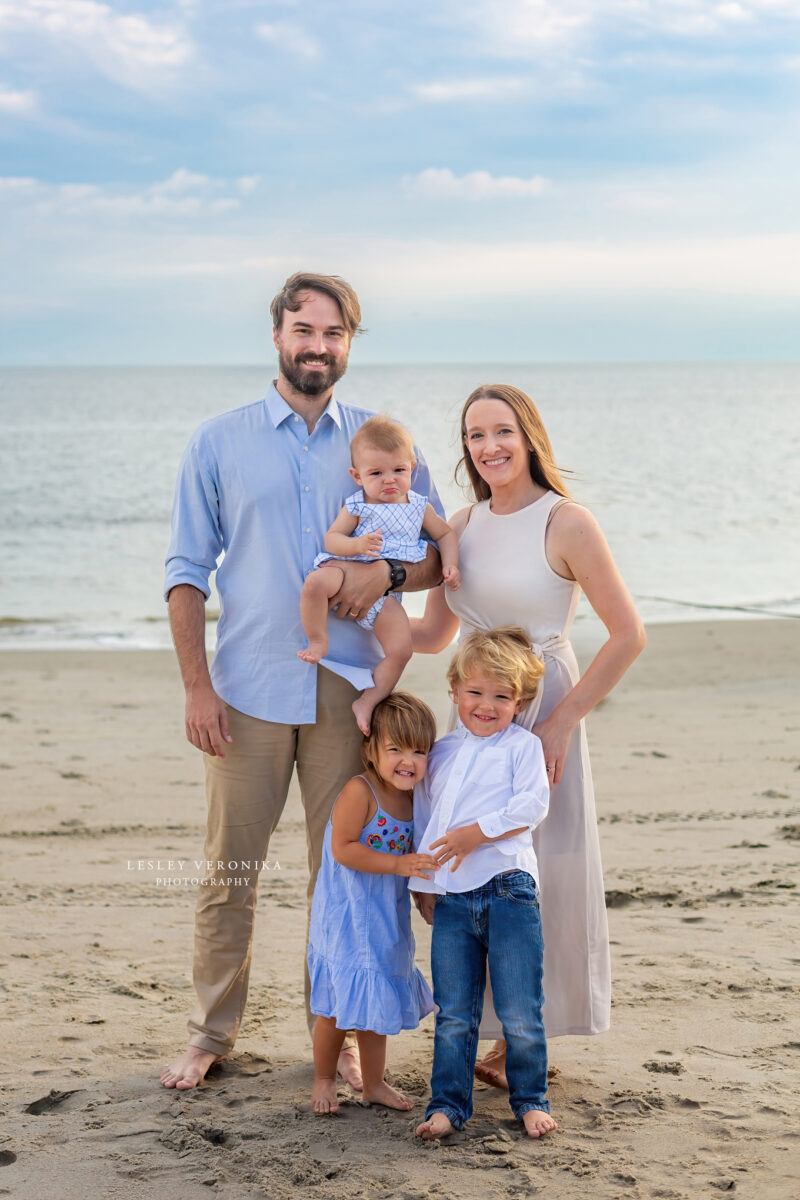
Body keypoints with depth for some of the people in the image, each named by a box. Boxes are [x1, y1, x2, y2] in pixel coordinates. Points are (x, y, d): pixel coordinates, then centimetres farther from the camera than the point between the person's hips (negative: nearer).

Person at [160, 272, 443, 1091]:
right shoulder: (219, 443, 5)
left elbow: (440, 554, 10)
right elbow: (186, 570, 4)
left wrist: (387, 573, -12)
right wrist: (196, 687, -5)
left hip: (346, 689, 1)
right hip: (248, 690, -1)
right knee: (229, 870, 4)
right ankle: (211, 1033, 17)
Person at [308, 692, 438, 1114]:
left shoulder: (411, 798, 2)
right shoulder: (359, 791, -21)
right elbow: (343, 849, -26)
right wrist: (398, 864, -29)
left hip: (385, 919, 7)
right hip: (346, 918, -7)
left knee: (376, 1000, 17)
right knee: (338, 1004, 3)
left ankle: (374, 1083, 30)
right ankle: (323, 1080, 23)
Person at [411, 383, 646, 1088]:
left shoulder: (565, 523, -10)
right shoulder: (462, 526, 8)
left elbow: (628, 635, -12)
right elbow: (433, 634, 15)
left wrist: (563, 721, -15)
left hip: (541, 715, -6)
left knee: (533, 879, 0)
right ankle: (499, 1035, 21)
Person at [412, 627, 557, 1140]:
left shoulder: (523, 745, 3)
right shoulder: (442, 753, 17)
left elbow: (532, 806, -10)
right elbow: (424, 817, 22)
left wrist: (477, 832, -17)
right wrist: (424, 884, 18)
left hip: (507, 890, -4)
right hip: (451, 899, 4)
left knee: (520, 1014, -1)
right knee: (454, 1015, 6)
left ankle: (531, 1099, 16)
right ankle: (448, 1103, 15)